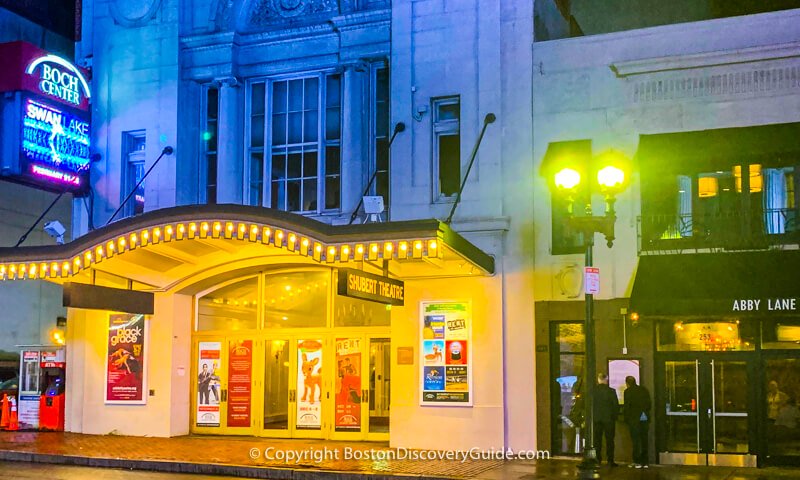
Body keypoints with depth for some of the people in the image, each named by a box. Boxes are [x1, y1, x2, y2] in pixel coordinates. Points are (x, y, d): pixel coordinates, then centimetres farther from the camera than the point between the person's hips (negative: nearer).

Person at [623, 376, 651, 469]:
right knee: (644, 440, 10)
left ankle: (637, 461, -3)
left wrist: (626, 419, 0)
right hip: (645, 418, 5)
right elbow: (649, 404, 12)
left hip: (634, 419, -5)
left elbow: (627, 406, -7)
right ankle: (644, 462, 12)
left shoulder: (628, 391, -4)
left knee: (635, 440, -1)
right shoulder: (644, 390, 11)